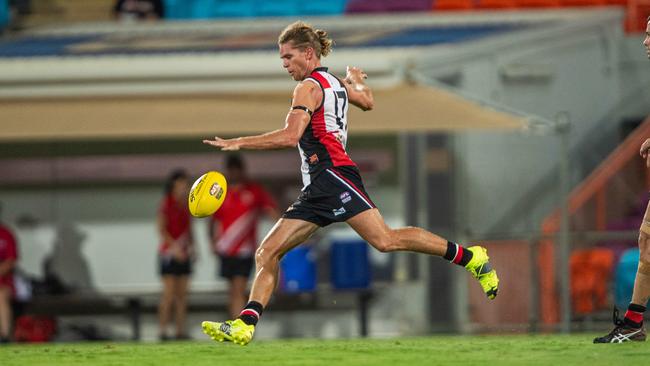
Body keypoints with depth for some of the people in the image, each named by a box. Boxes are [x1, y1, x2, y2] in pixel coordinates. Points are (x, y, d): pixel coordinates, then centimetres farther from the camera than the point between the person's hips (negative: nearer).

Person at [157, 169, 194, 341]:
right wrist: (175, 246, -22)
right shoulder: (167, 203, -7)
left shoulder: (185, 205, 14)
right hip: (170, 252, -7)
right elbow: (161, 229, -13)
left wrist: (192, 247, 10)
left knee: (182, 293, 4)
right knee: (169, 292, -11)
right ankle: (163, 330, -11)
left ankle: (180, 330, 5)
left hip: (184, 254, 7)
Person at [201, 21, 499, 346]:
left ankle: (469, 257, -9)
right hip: (317, 188, 10)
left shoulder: (309, 87, -6)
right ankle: (245, 324, -9)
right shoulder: (336, 84, 21)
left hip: (333, 175, -10)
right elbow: (368, 102, 42)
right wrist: (356, 81, 63)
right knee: (266, 253, 0)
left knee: (385, 240, -19)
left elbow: (290, 136, -19)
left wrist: (238, 143, -17)